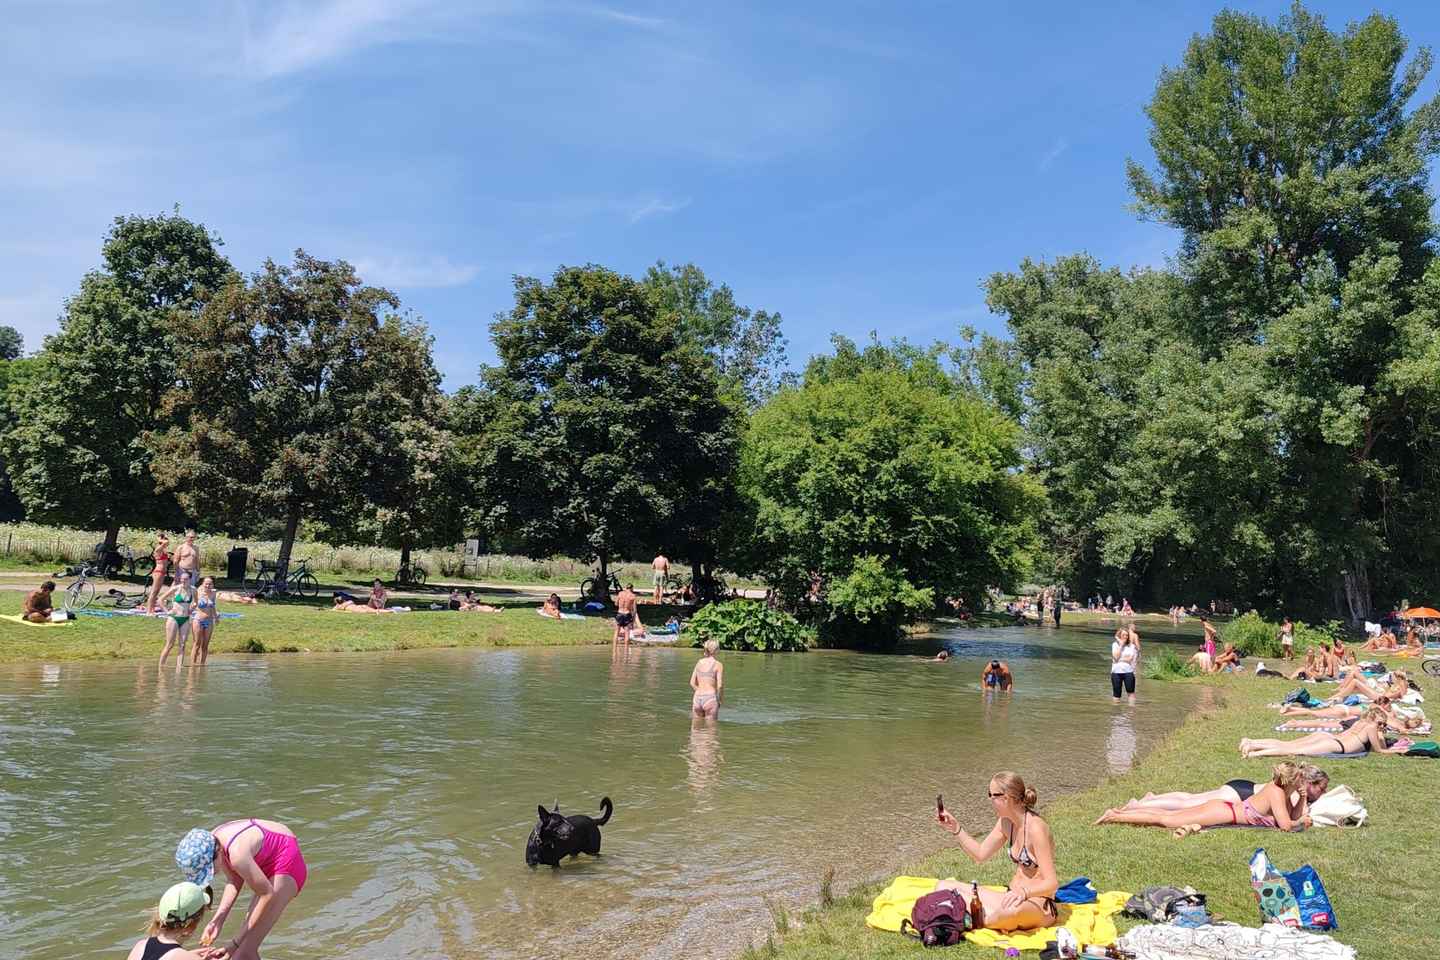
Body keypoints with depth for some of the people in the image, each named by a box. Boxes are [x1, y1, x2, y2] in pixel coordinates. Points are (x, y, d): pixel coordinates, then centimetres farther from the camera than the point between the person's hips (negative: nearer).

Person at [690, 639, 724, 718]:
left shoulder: (699, 662, 10)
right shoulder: (718, 664, -5)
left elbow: (692, 683, 9)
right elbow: (720, 685, -12)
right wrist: (719, 700, 3)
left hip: (697, 698, 5)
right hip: (710, 698, -5)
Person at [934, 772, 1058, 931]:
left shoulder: (1035, 827, -21)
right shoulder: (1006, 823, 4)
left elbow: (1051, 883, -25)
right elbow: (980, 854, 14)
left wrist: (1024, 892, -43)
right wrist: (955, 828, 4)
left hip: (1040, 906, -8)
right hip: (1013, 896, 8)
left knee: (1011, 910, -44)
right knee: (943, 886, -2)